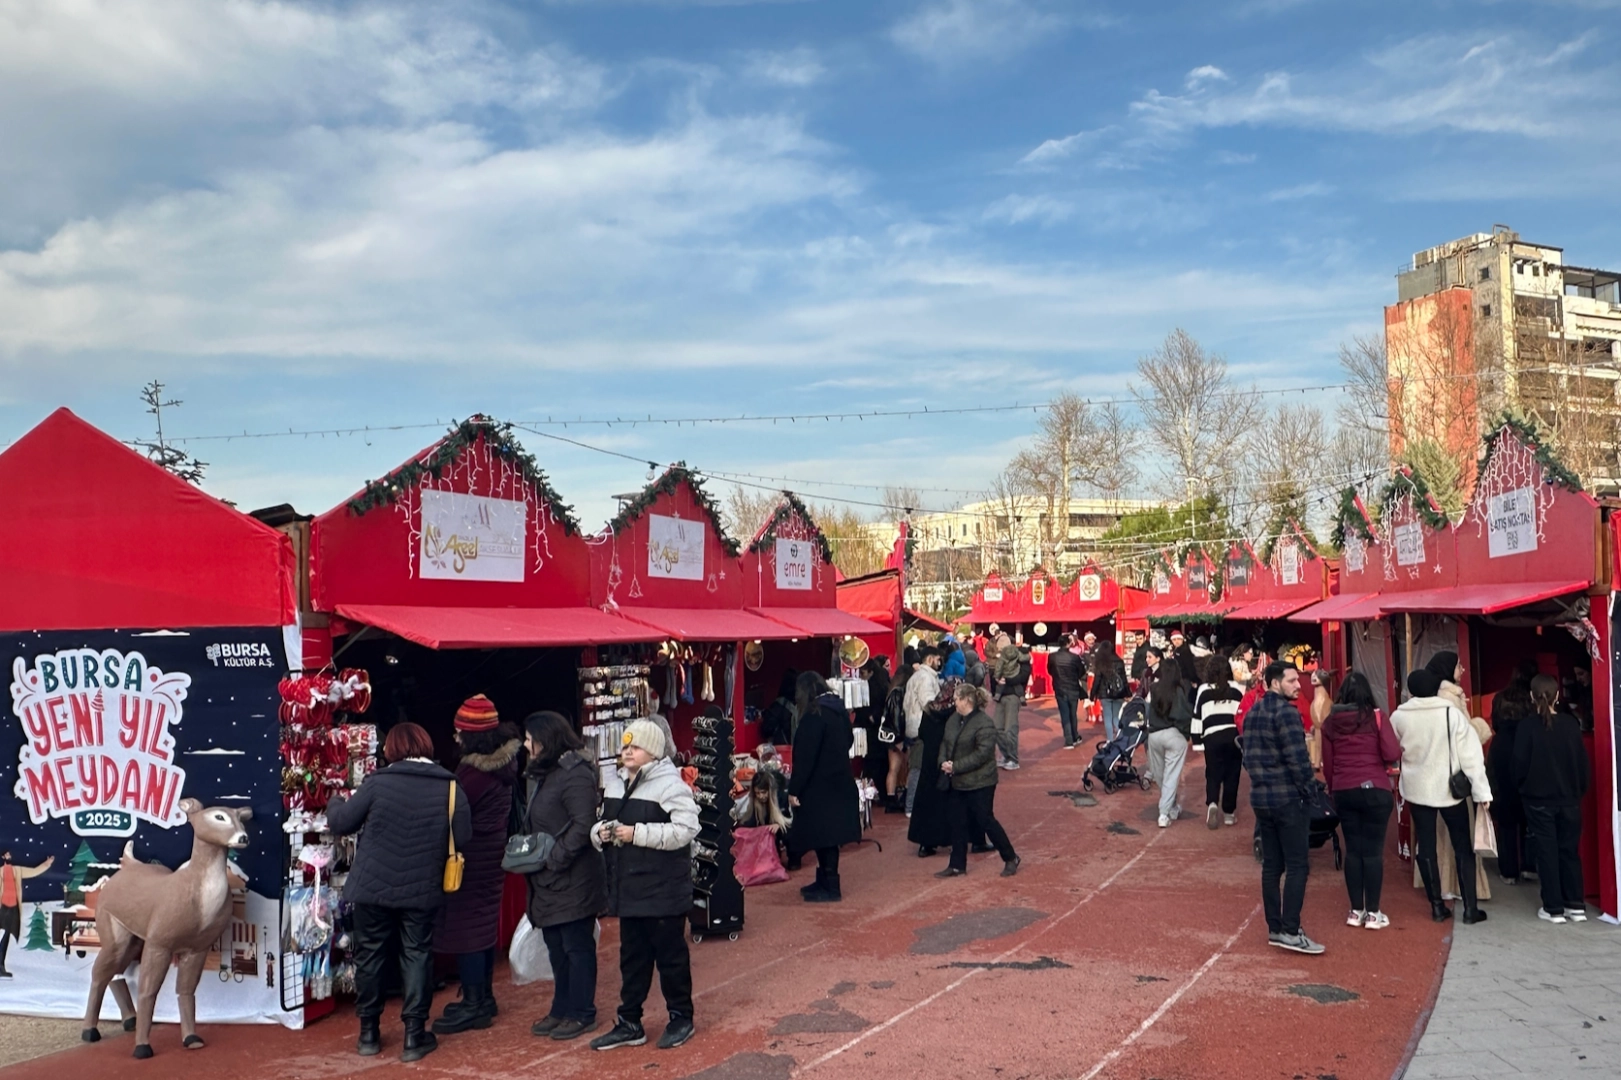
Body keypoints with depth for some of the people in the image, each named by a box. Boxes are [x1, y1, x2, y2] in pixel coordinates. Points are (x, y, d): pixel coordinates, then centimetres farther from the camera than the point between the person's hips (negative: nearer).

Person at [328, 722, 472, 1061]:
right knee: (416, 956, 11)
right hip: (421, 890, 0)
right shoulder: (450, 787, -6)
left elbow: (340, 823, -2)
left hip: (373, 886, 0)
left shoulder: (378, 782, -9)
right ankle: (414, 1035, 13)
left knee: (370, 955, 15)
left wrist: (336, 802, 20)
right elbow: (462, 838, -5)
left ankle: (369, 1032, 25)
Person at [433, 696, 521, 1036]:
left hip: (472, 858, -9)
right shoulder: (502, 763, 5)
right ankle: (484, 997, 27)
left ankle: (474, 1006, 2)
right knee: (484, 924, 17)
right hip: (492, 852, 9)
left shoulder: (475, 771, -22)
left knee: (465, 927, -2)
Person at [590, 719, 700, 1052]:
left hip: (663, 890, -7)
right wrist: (601, 832, -5)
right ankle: (629, 1023, 26)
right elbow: (600, 824, 20)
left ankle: (681, 1018, 22)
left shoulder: (670, 785, -14)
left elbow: (685, 830, -24)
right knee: (632, 956, 16)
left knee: (670, 954, 6)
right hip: (628, 889, 7)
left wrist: (638, 833, -25)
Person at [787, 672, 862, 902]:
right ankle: (824, 881, 26)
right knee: (828, 834, 16)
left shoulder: (814, 715, -19)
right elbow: (847, 742, 17)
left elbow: (805, 756, -20)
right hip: (839, 782, 9)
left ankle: (830, 888, 3)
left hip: (819, 785, -9)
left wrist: (794, 789, -16)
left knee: (823, 836, -2)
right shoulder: (839, 709, 7)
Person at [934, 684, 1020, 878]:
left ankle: (1011, 859, 18)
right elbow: (945, 742, 12)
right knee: (958, 824, 12)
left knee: (986, 821, 1)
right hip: (958, 782, 8)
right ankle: (957, 865, 23)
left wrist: (956, 766, -24)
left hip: (980, 782, -8)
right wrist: (943, 762, -8)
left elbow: (982, 754, -24)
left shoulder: (984, 724, -19)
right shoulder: (954, 719, 6)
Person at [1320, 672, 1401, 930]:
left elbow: (1327, 764, 7)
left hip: (1343, 792, 3)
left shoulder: (1330, 722, 3)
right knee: (1373, 850, 3)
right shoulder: (1375, 717, -6)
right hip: (1375, 790, -3)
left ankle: (1356, 911, 15)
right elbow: (1393, 754, -11)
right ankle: (1373, 913, 6)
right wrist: (1380, 759, 11)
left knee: (1353, 850, 10)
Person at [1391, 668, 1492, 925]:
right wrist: (1481, 790, -9)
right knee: (1463, 848, 10)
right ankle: (1470, 907, 9)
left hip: (1418, 789, 1)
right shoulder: (1452, 713, -11)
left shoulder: (1399, 716, -6)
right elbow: (1469, 753, -12)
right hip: (1449, 789, -1)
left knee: (1426, 848, 9)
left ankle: (1437, 906, 11)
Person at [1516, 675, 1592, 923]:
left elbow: (1520, 764, -9)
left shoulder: (1527, 727, -12)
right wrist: (1580, 789, 13)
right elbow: (1583, 761, 1)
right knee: (1570, 850, 12)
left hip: (1538, 800, -3)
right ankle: (1576, 906, 14)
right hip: (1569, 798, 3)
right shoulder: (1571, 723, -4)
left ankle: (1554, 908, 6)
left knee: (1547, 853, 3)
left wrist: (1524, 788, 9)